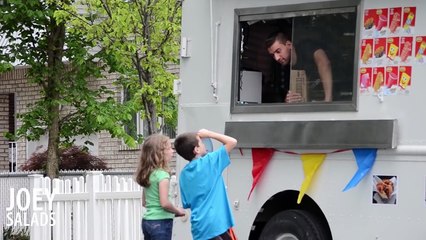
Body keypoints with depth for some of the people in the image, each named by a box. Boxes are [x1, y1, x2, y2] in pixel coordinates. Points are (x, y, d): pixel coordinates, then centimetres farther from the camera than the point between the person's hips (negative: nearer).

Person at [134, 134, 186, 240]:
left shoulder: (147, 174, 10)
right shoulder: (162, 175, -15)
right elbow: (164, 203, -22)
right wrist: (177, 211, -3)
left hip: (147, 221, 8)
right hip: (161, 222, -8)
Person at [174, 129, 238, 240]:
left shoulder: (184, 174, 10)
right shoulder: (208, 162, -7)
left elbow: (186, 204, 14)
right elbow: (232, 142, -4)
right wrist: (208, 134, 4)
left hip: (199, 227, 7)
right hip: (217, 224, -7)